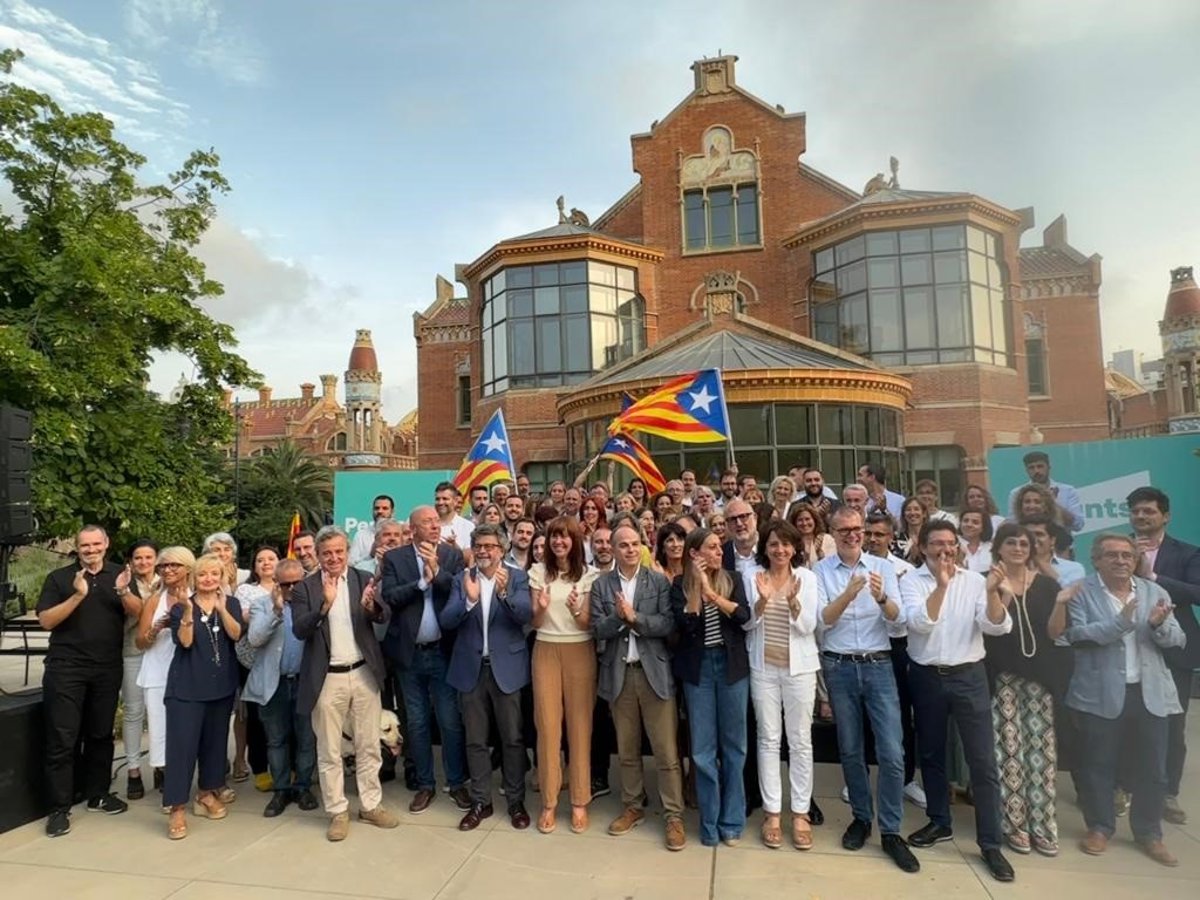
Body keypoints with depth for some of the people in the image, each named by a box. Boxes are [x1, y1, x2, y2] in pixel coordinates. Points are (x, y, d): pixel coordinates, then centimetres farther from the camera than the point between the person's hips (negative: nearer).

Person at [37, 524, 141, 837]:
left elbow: (139, 612, -4)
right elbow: (46, 621, -8)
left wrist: (123, 592, -24)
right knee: (62, 739, -1)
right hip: (65, 668, -2)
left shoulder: (119, 575, 5)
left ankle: (98, 794, 25)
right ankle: (59, 808, 9)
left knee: (101, 734, 12)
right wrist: (78, 595, -22)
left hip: (107, 669, 2)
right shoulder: (59, 577, -1)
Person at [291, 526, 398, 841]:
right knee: (329, 751, 9)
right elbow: (299, 630, -14)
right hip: (327, 679, -1)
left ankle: (371, 805, 27)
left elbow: (385, 617, -10)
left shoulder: (364, 579, 0)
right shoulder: (305, 587, -4)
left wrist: (372, 606, -33)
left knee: (369, 745, 12)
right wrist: (325, 604, -30)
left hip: (364, 673, 2)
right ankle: (337, 812, 24)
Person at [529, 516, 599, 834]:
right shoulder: (538, 572, 3)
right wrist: (541, 608, -19)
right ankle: (549, 802, 16)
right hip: (546, 651, 1)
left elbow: (588, 625, -3)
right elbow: (535, 623, 3)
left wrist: (576, 610, -24)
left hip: (579, 652, -1)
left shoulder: (588, 575, -1)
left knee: (579, 726, 3)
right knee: (547, 725, 3)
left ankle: (579, 802, 15)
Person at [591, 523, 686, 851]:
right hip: (618, 674, 2)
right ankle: (632, 807, 31)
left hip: (654, 671, -2)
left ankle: (674, 816, 13)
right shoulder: (600, 585, 2)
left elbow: (668, 625, -10)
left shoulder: (659, 581, -1)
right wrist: (618, 617, -22)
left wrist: (634, 617, -19)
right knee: (626, 749, 15)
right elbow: (598, 630, -5)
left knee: (666, 750, 1)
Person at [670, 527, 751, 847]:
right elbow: (685, 624, -13)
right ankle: (710, 822, 18)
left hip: (732, 665, 1)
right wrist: (698, 585, -17)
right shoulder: (680, 585, 0)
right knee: (703, 748, 4)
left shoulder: (732, 580, 4)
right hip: (698, 668, -1)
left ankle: (732, 821, 21)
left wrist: (712, 593, -18)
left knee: (733, 744, 8)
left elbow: (744, 616, -11)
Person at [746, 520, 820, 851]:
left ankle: (800, 813, 19)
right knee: (768, 739, 7)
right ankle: (772, 812, 17)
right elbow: (746, 623, -5)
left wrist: (793, 601, -25)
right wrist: (762, 601, -23)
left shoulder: (807, 577, -2)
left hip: (798, 667, 0)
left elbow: (808, 626, -7)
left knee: (800, 741, 7)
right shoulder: (753, 575, -2)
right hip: (763, 667, 0)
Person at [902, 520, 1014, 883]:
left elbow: (998, 626, -9)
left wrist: (994, 592, -26)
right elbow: (919, 623, -19)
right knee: (931, 754, 14)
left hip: (969, 676, 0)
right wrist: (941, 584, -28)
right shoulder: (911, 581, -4)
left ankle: (991, 843, 13)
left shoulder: (975, 580, 0)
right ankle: (940, 823, 31)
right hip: (926, 677, 0)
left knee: (983, 760, 1)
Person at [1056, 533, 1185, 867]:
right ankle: (1099, 827, 24)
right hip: (1101, 693, -3)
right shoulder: (1082, 592, -5)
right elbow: (1076, 634, -16)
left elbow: (1177, 639, 2)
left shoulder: (1155, 592, 8)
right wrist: (1120, 622, -26)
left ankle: (1149, 833, 29)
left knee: (1151, 768, 12)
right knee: (1097, 765, 7)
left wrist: (1160, 625, -19)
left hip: (1150, 693, 4)